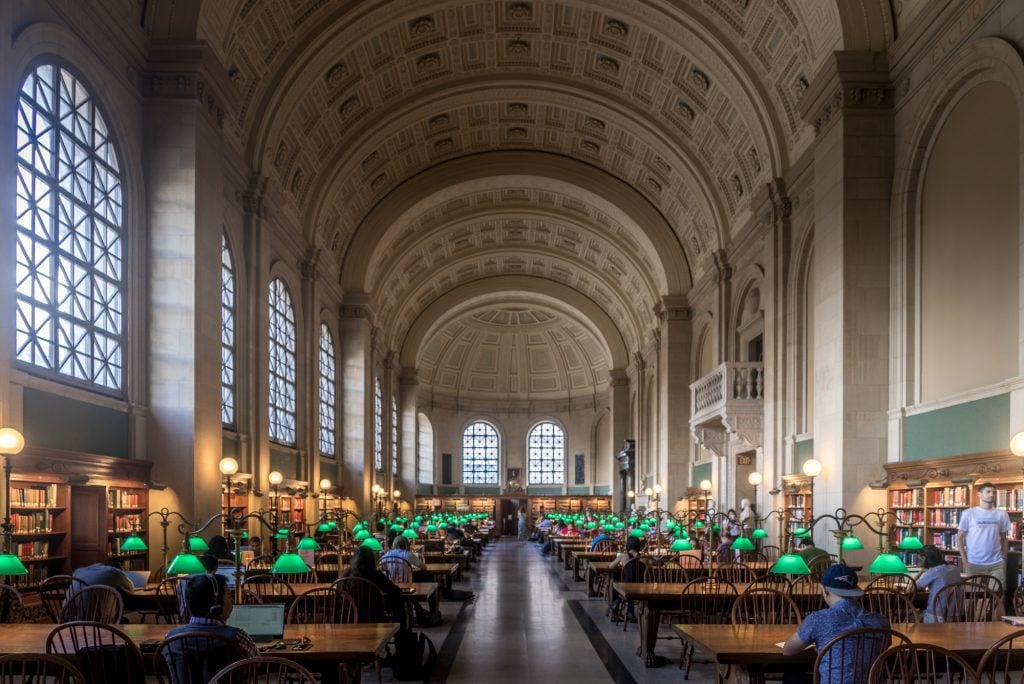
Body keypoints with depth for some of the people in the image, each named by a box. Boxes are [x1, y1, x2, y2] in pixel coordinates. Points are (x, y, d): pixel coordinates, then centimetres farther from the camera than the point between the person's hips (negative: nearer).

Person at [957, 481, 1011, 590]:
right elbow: (959, 538, 1)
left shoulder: (1002, 514, 6)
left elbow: (1003, 539, 13)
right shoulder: (968, 513, -2)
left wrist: (1004, 559, 7)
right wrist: (964, 560, -5)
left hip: (996, 564, 2)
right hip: (974, 564, -2)